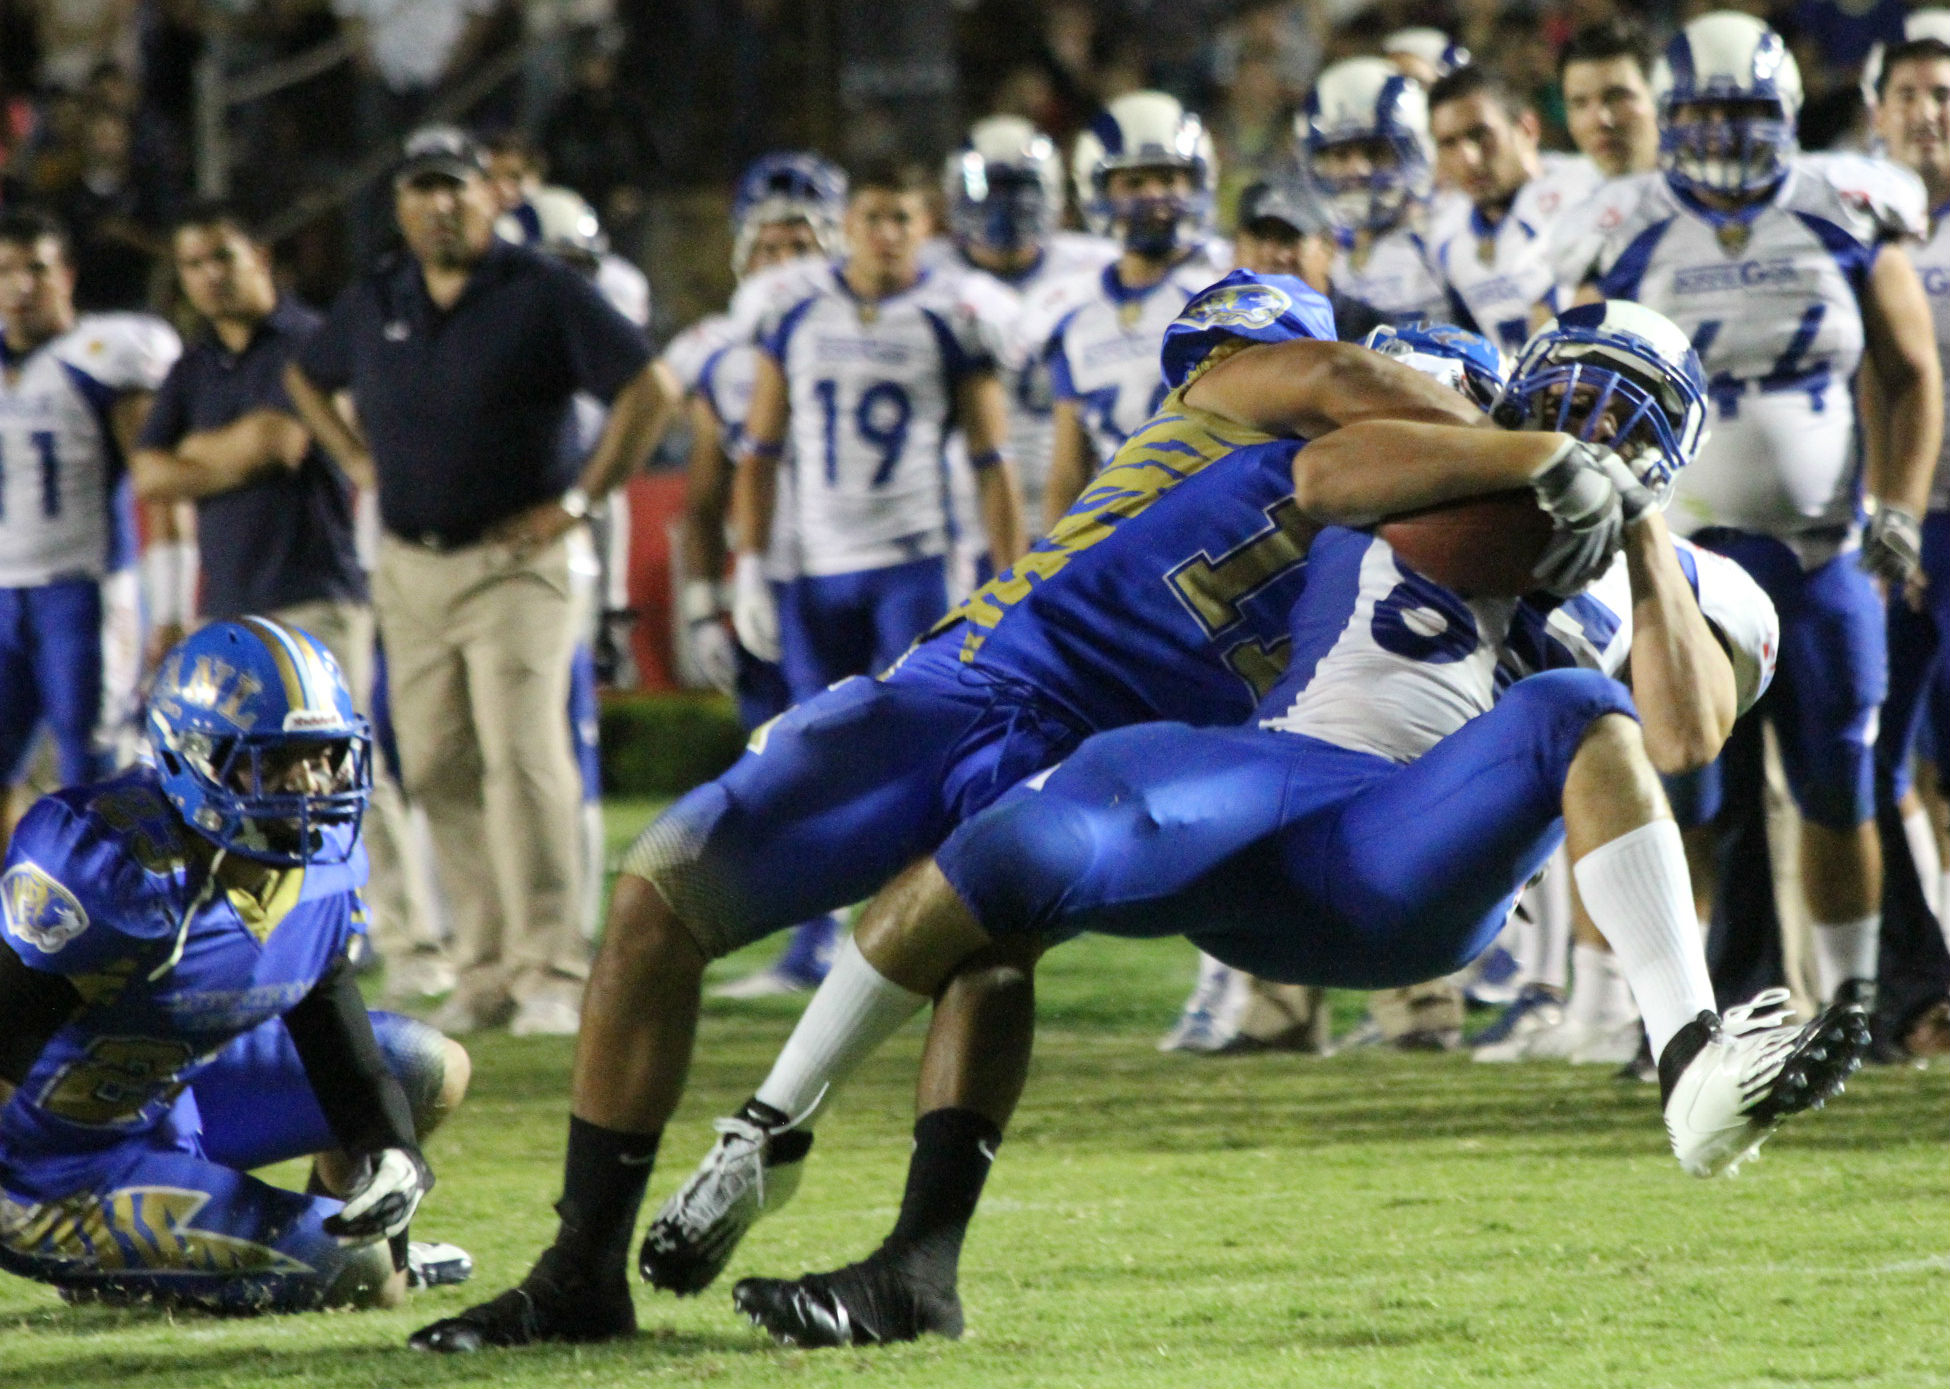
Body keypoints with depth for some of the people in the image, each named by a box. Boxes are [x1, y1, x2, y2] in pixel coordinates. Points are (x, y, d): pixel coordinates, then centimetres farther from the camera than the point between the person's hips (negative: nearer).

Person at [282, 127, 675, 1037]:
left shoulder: (543, 296, -6)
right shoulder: (373, 306, 11)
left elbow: (648, 391, -8)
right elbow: (304, 379, 30)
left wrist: (578, 500, -9)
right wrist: (355, 460, 16)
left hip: (511, 561, -6)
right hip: (408, 569, 6)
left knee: (524, 760, -15)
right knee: (438, 773, 4)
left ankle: (551, 973, -14)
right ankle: (486, 971, 11)